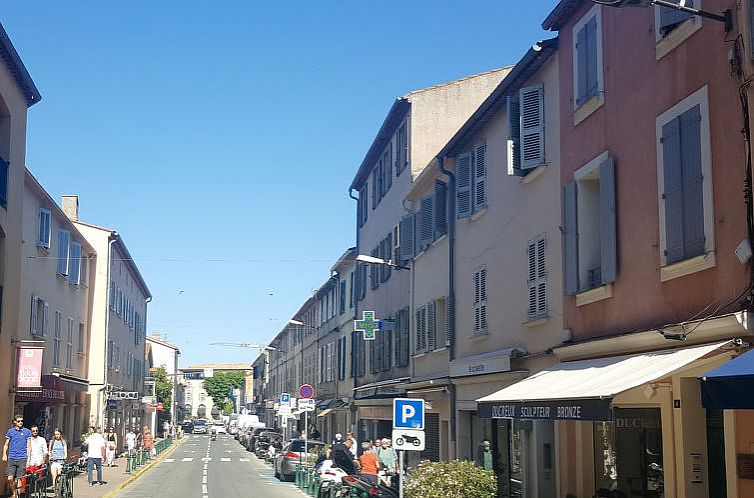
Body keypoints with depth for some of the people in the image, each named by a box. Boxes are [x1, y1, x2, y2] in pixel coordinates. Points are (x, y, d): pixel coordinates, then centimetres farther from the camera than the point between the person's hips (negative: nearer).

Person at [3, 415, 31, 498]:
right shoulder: (10, 431, 10)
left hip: (22, 458, -1)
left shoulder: (27, 432, 6)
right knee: (10, 478, -6)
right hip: (11, 458, 1)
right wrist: (4, 455, 2)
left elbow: (29, 446, 7)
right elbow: (6, 444, 15)